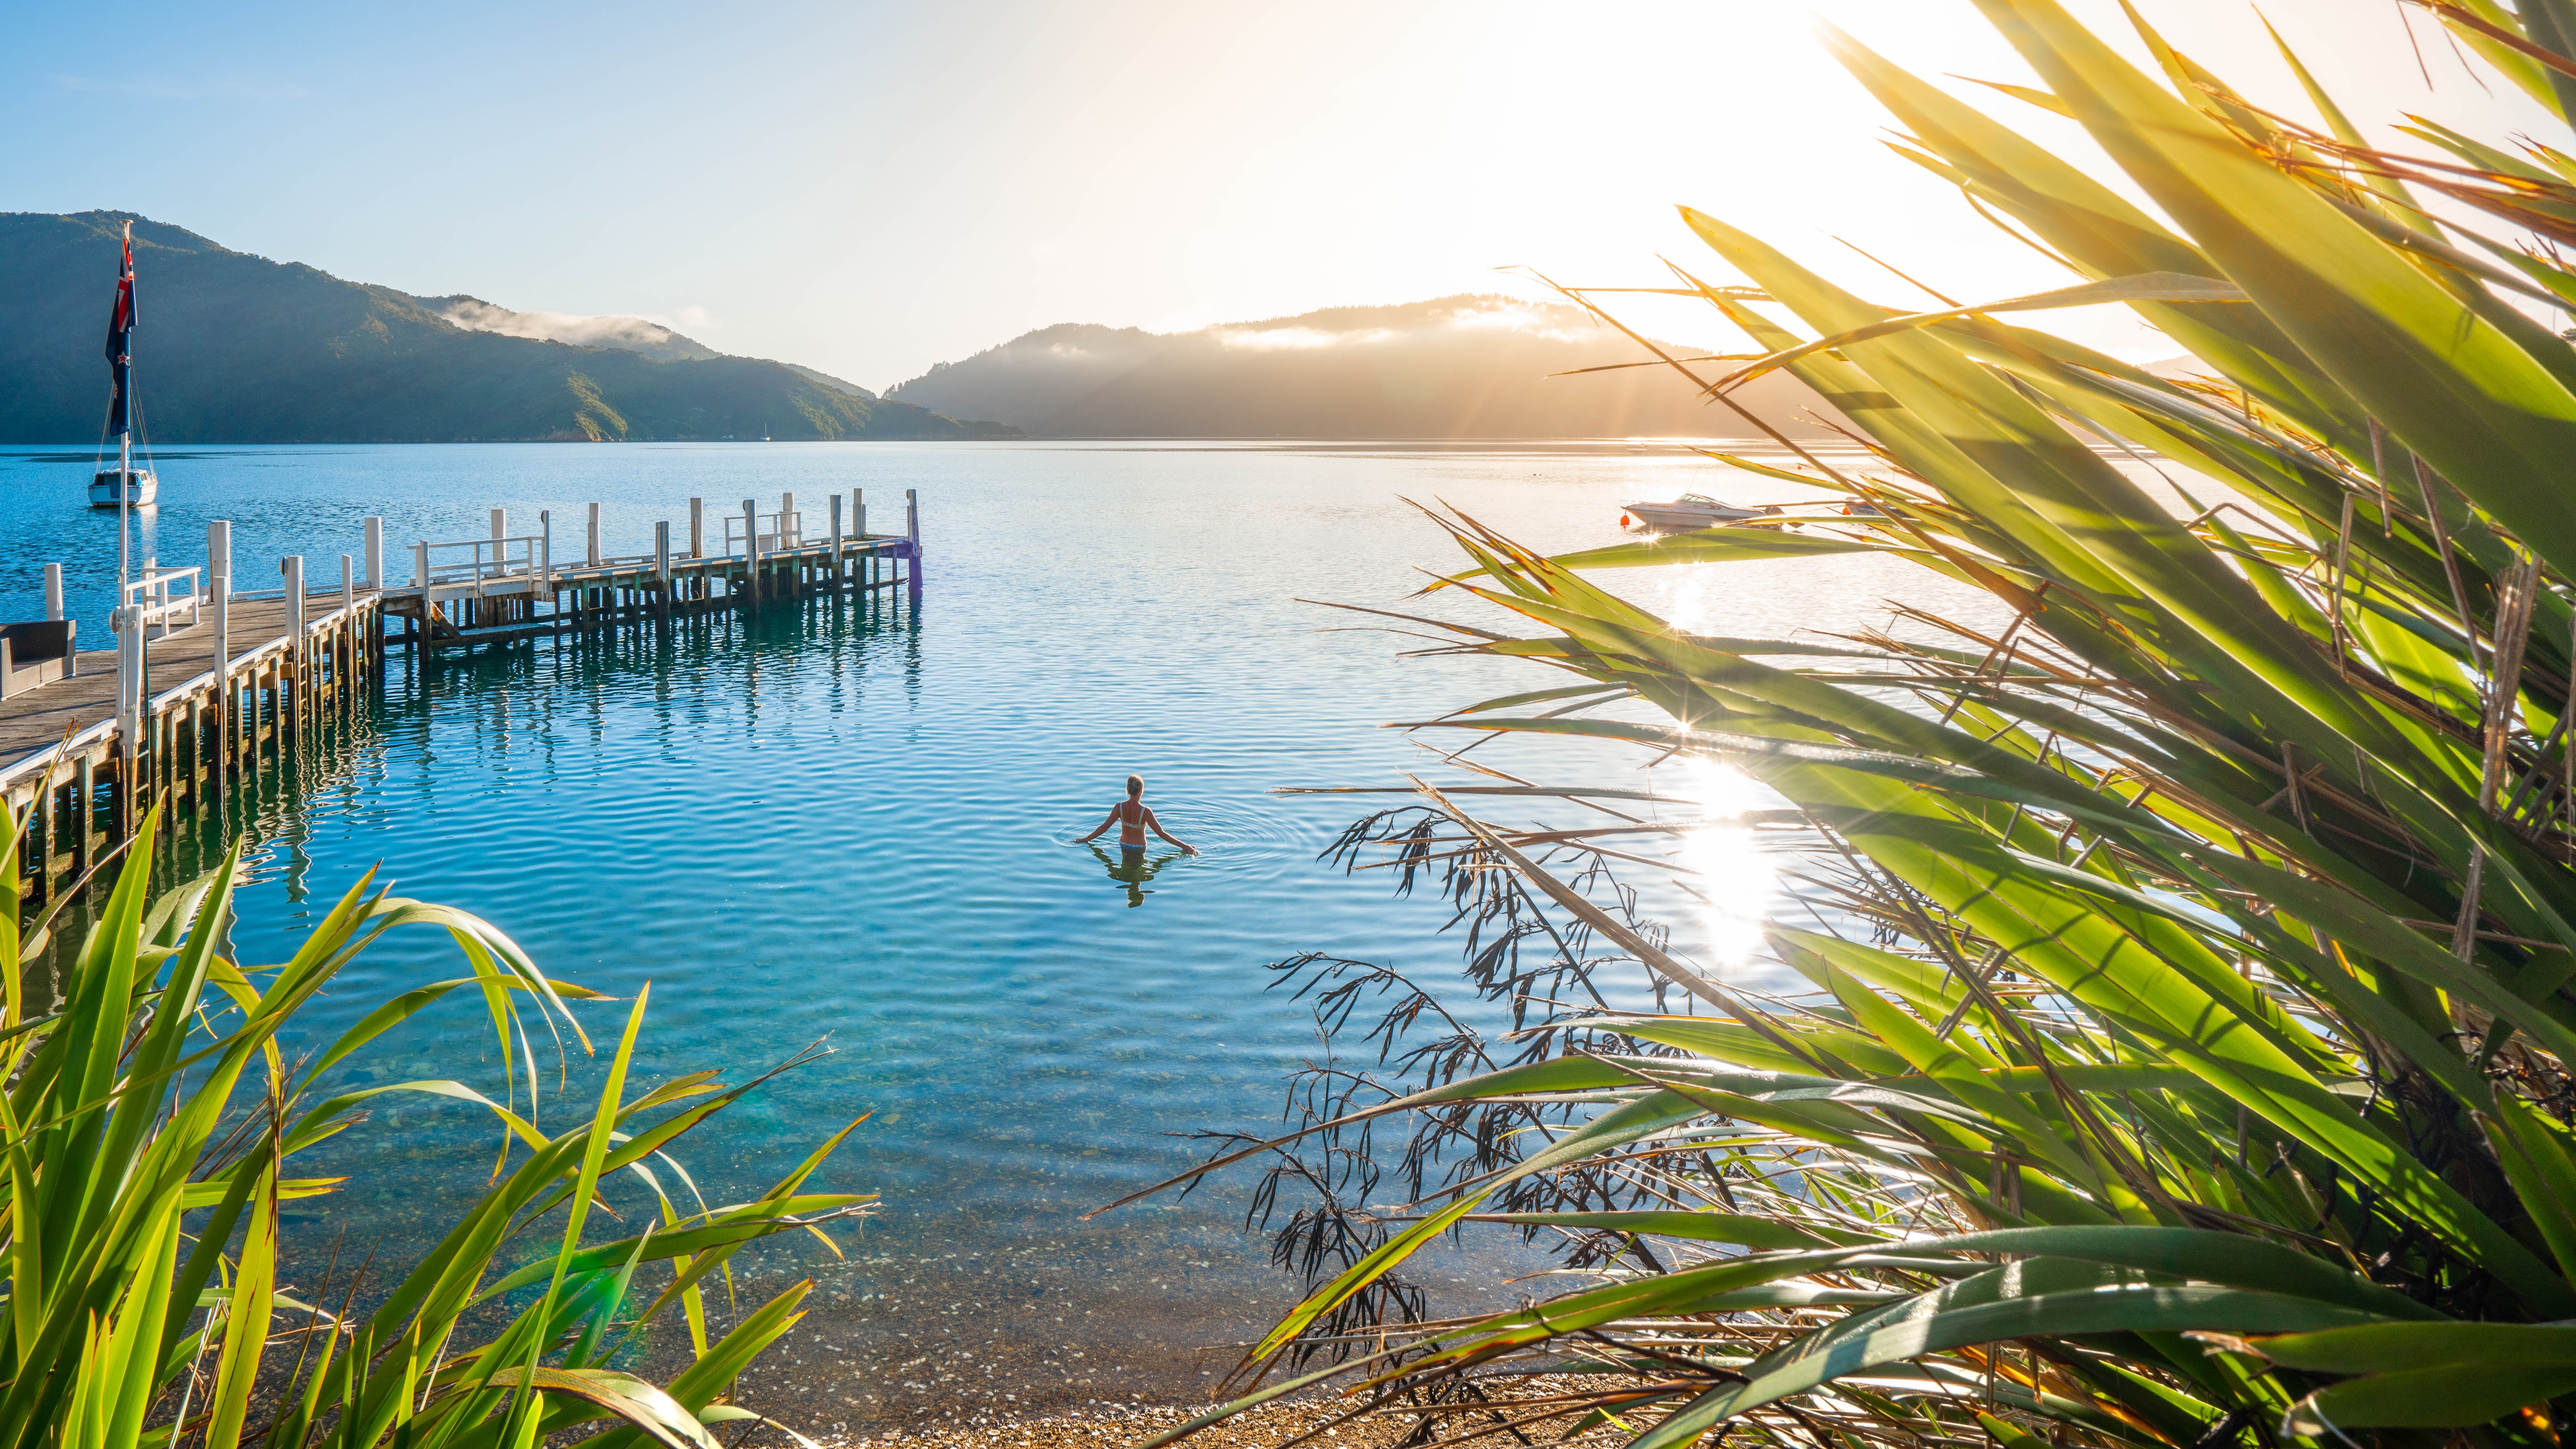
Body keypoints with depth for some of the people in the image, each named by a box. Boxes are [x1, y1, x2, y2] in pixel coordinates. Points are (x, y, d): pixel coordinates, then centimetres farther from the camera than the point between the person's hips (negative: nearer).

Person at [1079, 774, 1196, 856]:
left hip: (1123, 845, 4)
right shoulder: (1145, 812, -26)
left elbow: (1104, 827, -11)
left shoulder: (1120, 807, -16)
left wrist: (1087, 839, 3)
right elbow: (1161, 833, -22)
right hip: (1139, 848, -4)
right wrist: (1183, 845, -16)